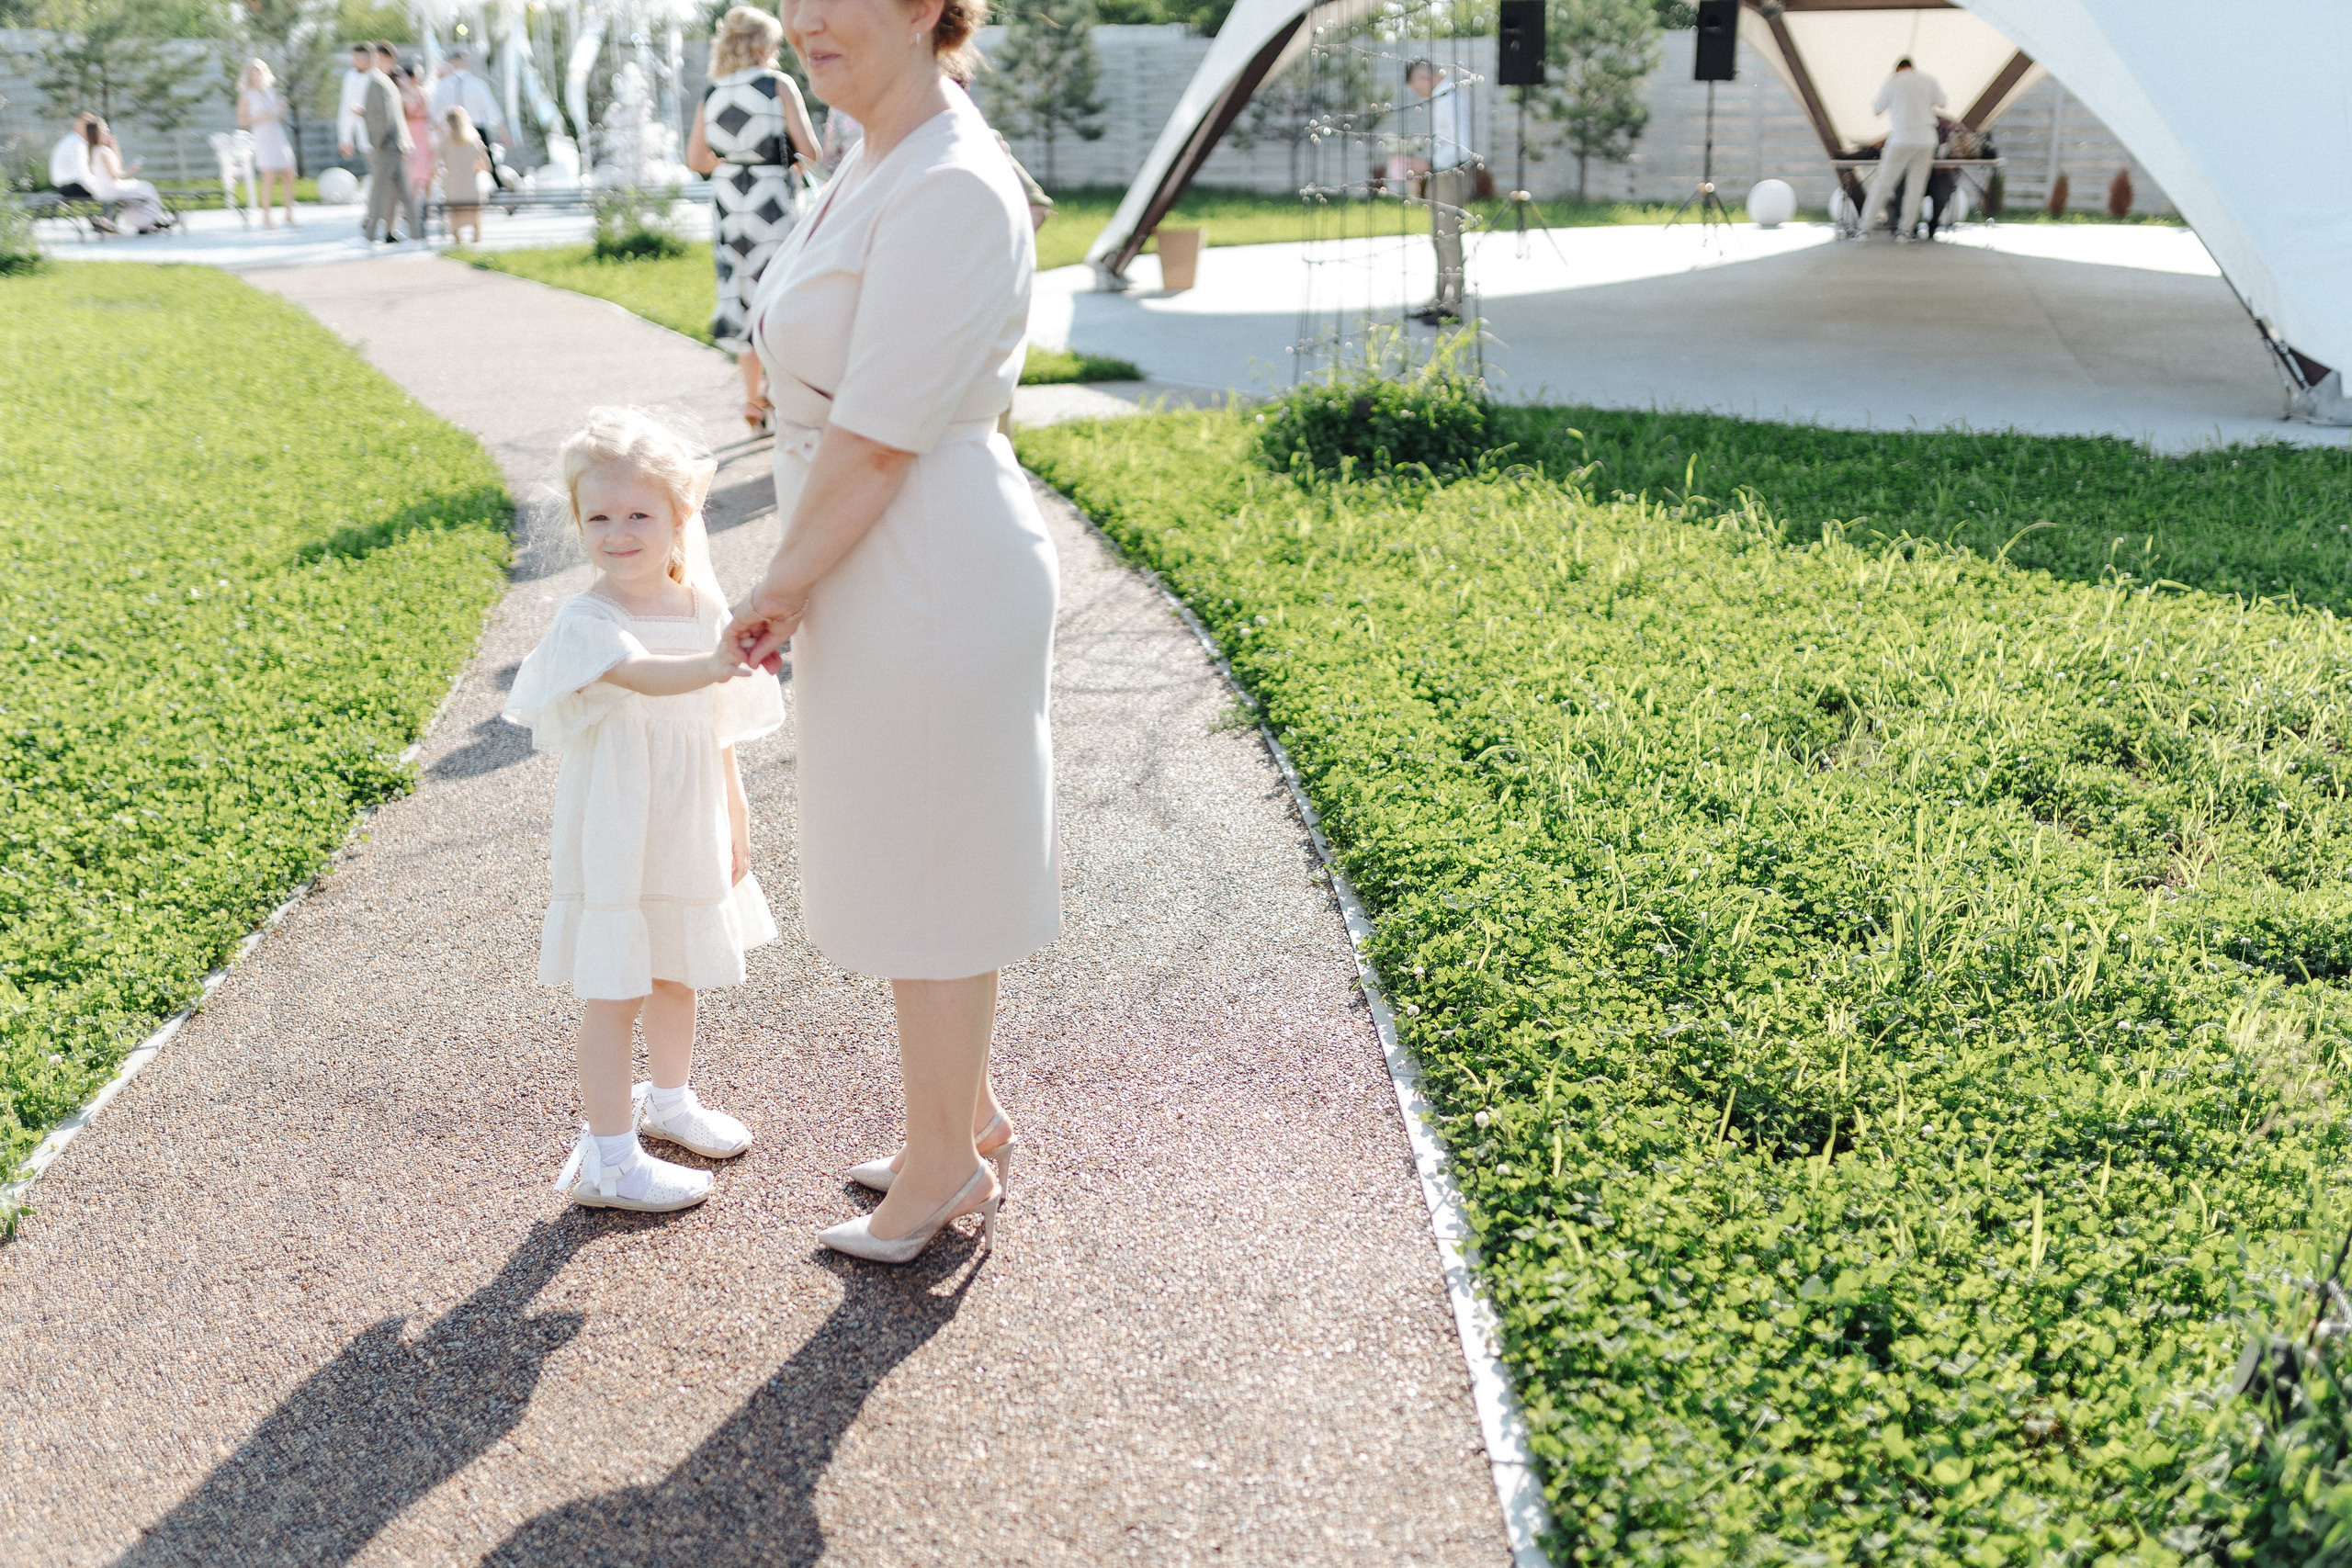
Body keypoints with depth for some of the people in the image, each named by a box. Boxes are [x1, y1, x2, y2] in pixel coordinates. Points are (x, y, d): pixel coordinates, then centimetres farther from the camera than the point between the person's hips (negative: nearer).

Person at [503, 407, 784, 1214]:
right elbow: (640, 674, -40)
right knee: (612, 996, 2)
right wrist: (711, 665, -60)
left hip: (688, 836, 6)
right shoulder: (587, 620, -18)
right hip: (615, 840, -6)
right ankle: (608, 1157, 15)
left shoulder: (705, 609, 1)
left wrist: (735, 824, 14)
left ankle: (669, 1100, 44)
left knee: (677, 975, 22)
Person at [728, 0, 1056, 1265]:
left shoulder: (949, 190, -21)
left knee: (923, 878, 5)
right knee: (913, 859, 20)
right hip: (882, 573, 10)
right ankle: (967, 1113, 38)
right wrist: (799, 584, 13)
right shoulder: (876, 168, 12)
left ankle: (945, 1162, 25)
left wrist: (780, 587, -11)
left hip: (926, 578, -10)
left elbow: (878, 440, -22)